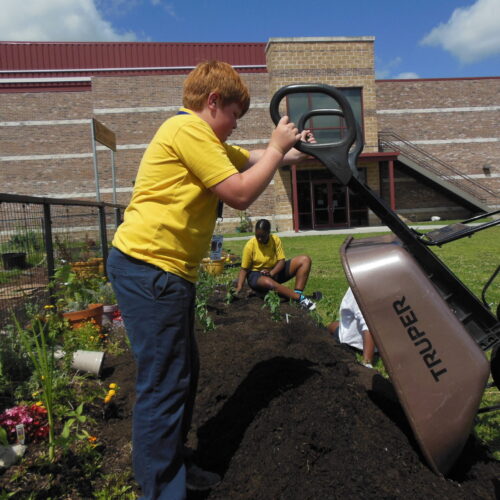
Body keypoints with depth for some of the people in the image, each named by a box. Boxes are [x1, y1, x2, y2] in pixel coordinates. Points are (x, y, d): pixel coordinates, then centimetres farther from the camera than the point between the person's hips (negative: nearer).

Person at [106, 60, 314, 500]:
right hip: (149, 267, -11)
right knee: (164, 384, -4)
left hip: (169, 272, 11)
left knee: (185, 371, 18)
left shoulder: (205, 139, 21)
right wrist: (277, 147, -3)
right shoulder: (187, 128, -11)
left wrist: (294, 152, 12)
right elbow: (241, 193, -15)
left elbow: (253, 160, 26)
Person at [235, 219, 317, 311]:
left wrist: (271, 273, -28)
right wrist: (239, 287, -28)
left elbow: (281, 261, -11)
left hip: (276, 271, 4)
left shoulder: (276, 239, -8)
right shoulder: (250, 245, -16)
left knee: (305, 259, -12)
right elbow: (244, 269, -14)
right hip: (257, 275, -4)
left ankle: (297, 293, -29)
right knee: (268, 282, -44)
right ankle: (300, 298, -37)